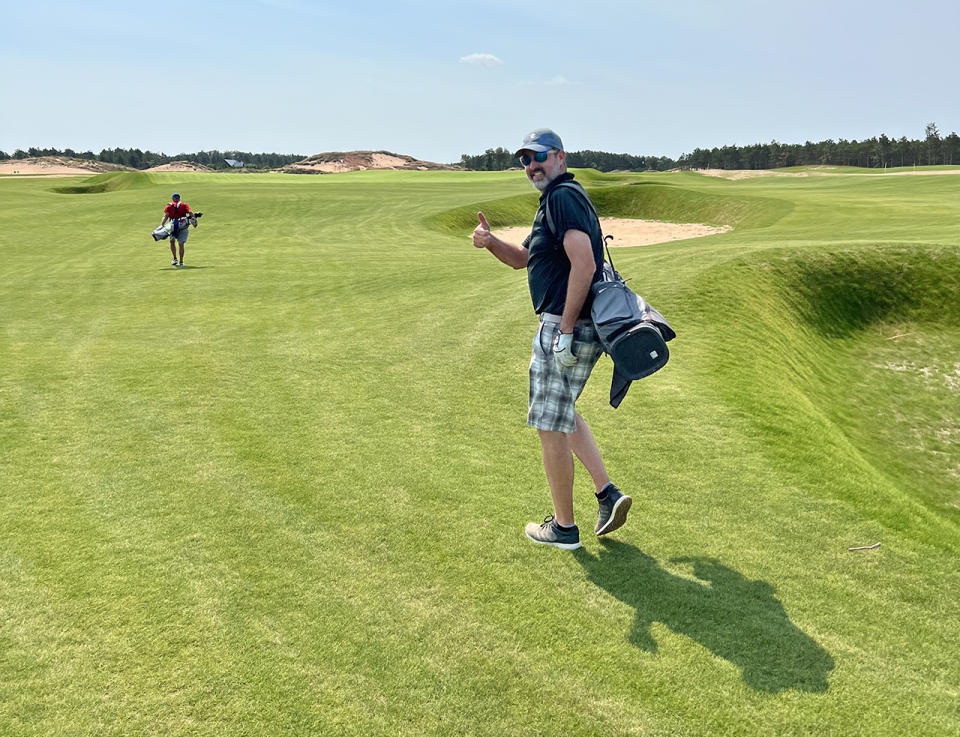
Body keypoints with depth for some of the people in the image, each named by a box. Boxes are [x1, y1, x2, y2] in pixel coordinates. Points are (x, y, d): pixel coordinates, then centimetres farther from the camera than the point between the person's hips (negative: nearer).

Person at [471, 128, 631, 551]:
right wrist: (490, 241, 7)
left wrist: (565, 330, -24)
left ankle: (563, 528, 13)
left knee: (550, 426, 1)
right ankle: (607, 493, 20)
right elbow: (522, 259, 26)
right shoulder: (555, 200, 19)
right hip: (581, 329, 11)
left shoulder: (563, 198, -14)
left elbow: (584, 265, -26)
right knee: (563, 413, 25)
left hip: (564, 329, -11)